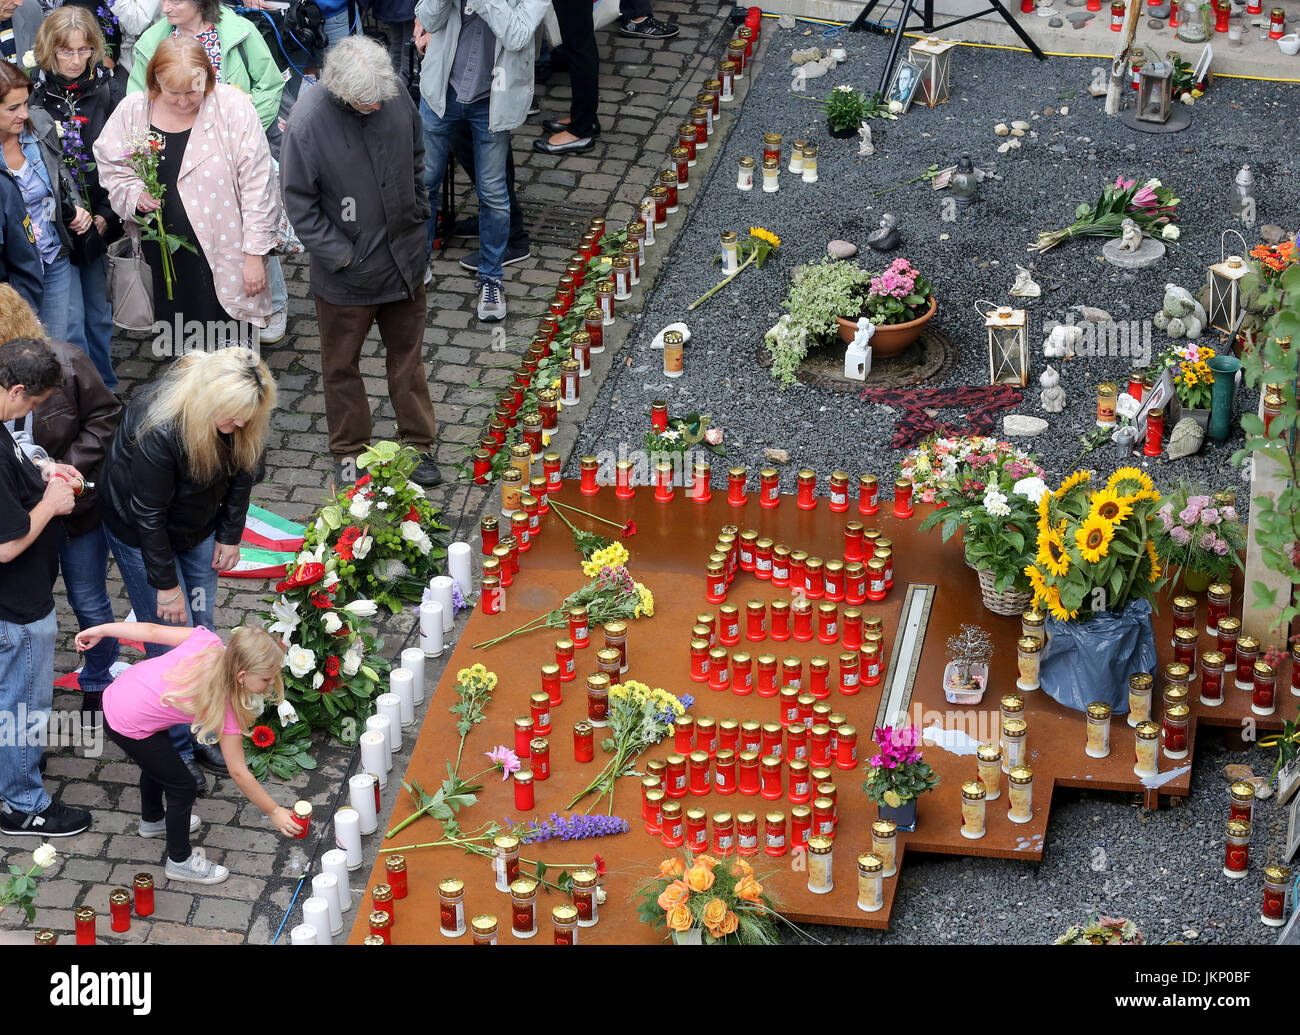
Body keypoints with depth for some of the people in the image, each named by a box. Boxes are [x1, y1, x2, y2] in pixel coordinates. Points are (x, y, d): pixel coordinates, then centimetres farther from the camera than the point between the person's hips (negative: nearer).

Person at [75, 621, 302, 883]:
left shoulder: (209, 642, -16)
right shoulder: (226, 707, -25)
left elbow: (152, 630, -8)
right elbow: (239, 773, -17)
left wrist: (100, 631, 6)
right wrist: (274, 812, -7)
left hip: (115, 694, 8)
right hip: (129, 726, -8)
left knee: (156, 763, 33)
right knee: (182, 788, 9)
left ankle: (152, 820, 61)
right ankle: (180, 861, 29)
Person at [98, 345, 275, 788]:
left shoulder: (241, 412, -21)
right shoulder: (159, 429, -39)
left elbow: (243, 472, -1)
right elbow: (148, 513, -28)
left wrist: (229, 535, 2)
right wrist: (165, 583, -20)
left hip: (198, 525, 6)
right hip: (139, 531, -6)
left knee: (202, 630, 11)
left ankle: (201, 732, 25)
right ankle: (176, 750, 10)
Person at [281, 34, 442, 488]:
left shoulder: (395, 93, -11)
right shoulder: (308, 122, -25)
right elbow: (300, 205, -16)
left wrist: (419, 214, 8)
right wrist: (342, 257, -17)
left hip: (404, 259, 4)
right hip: (346, 271, -4)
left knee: (408, 354, 18)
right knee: (342, 365, 14)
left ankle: (419, 445, 33)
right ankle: (348, 453, 32)